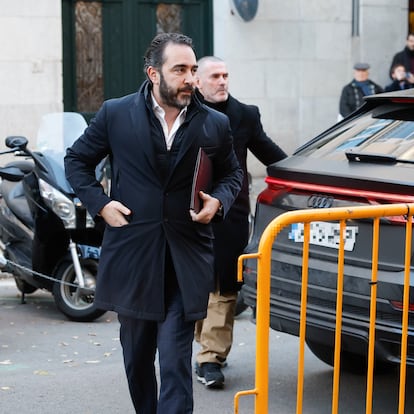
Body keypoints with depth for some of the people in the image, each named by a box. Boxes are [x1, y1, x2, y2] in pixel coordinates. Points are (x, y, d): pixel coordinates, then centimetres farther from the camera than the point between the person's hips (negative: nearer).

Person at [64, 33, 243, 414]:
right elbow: (77, 160, 11)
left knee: (176, 361, -8)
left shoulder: (215, 125, 1)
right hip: (131, 257, 1)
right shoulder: (116, 114, -1)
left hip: (185, 263, -1)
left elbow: (233, 173, 17)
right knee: (137, 356, 16)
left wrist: (219, 200, -4)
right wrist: (99, 203, -3)